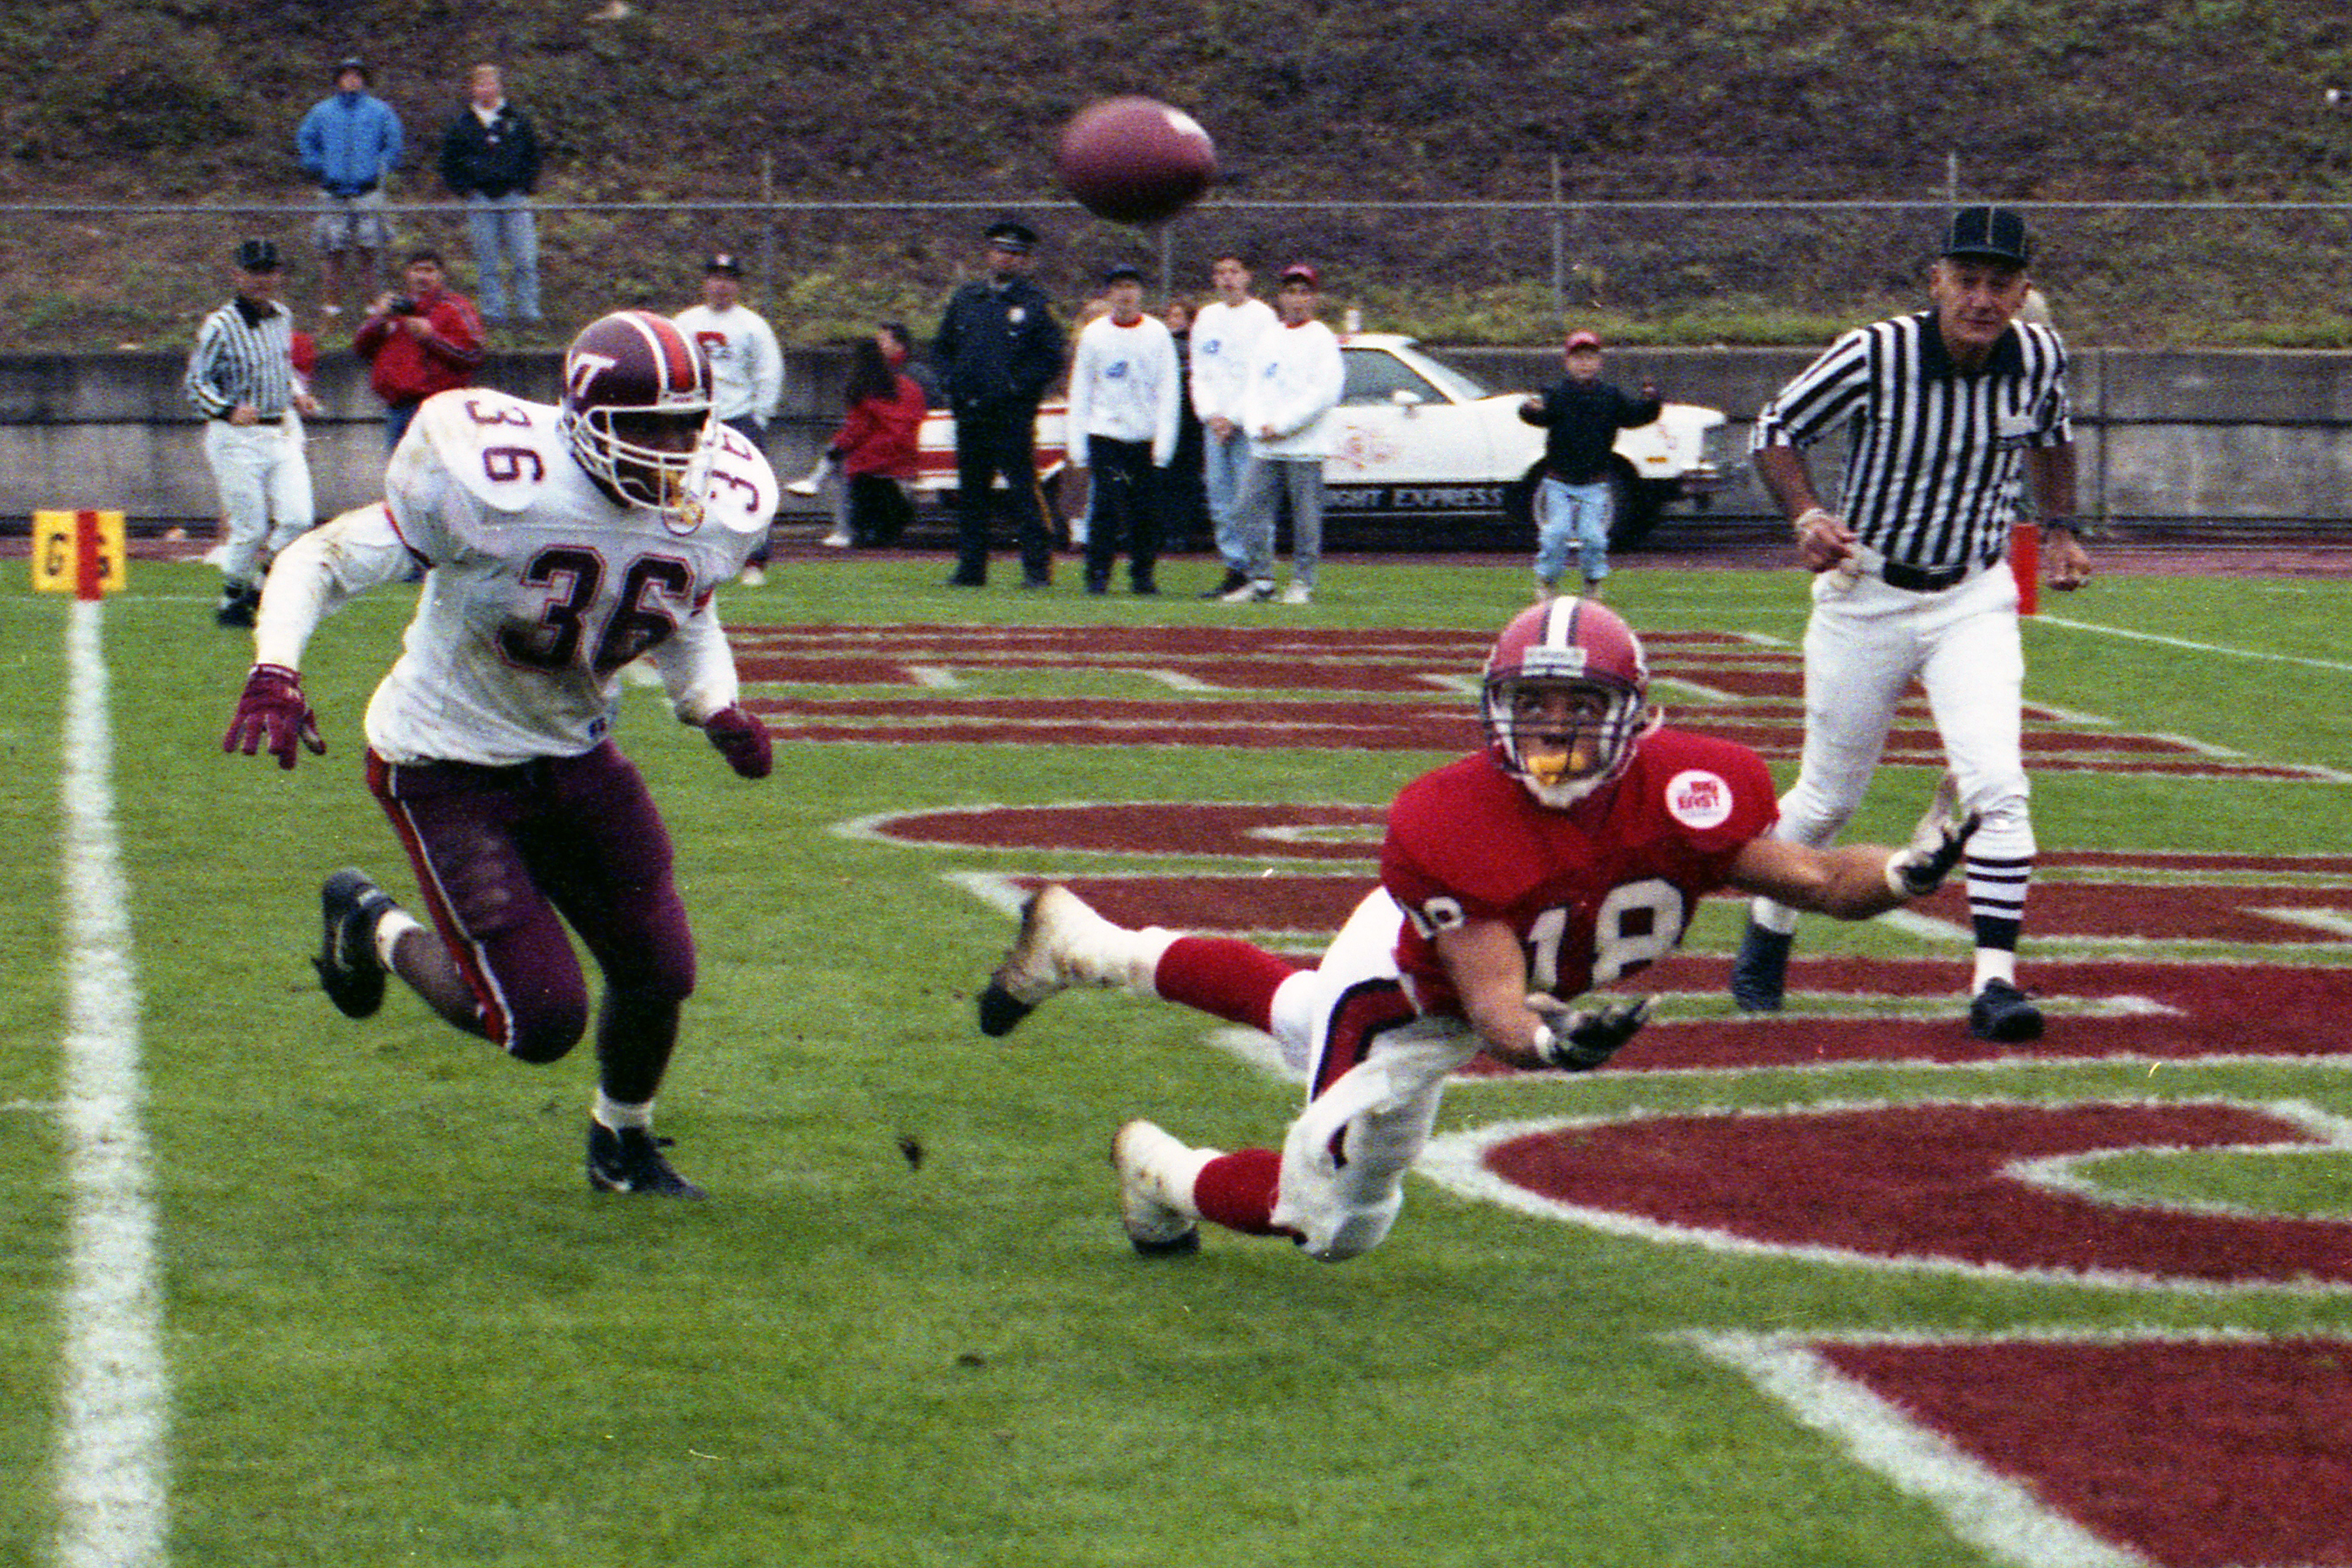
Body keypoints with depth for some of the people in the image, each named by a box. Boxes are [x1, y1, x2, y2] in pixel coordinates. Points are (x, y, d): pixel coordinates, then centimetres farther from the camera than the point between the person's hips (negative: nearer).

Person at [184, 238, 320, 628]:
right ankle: (231, 600, 17)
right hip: (237, 437, -6)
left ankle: (261, 584, 16)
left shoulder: (283, 318, 8)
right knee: (250, 529, -4)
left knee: (298, 518, -7)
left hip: (283, 432, 6)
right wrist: (228, 410, -24)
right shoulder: (220, 326, -12)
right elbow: (195, 383, -9)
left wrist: (297, 394, 5)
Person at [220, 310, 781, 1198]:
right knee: (541, 1022, -11)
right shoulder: (493, 490, -28)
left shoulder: (713, 515, -9)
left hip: (571, 754, 6)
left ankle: (623, 1141, 36)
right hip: (449, 763, -6)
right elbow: (323, 563, -19)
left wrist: (718, 709, -2)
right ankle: (375, 931, 18)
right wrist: (275, 674, -34)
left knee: (658, 973, 3)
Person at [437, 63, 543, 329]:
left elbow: (533, 155, 14)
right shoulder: (462, 125, 7)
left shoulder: (518, 121, 7)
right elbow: (448, 163, 12)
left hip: (514, 197, 0)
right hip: (480, 200, 0)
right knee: (488, 264, 1)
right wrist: (464, 190, 1)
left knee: (524, 261, -4)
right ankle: (493, 313, 5)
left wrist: (526, 186, 3)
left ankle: (528, 311, 0)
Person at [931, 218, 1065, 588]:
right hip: (970, 413, 5)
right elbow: (941, 347, 21)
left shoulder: (1036, 304, 1)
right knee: (971, 492, 8)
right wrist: (951, 381, 4)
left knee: (1022, 490, -9)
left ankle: (1037, 567, -5)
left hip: (1014, 415, -5)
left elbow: (1052, 360, -1)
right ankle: (971, 568, 14)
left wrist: (1017, 386, -11)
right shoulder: (965, 298, 14)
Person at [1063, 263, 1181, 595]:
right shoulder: (1094, 334, 5)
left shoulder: (1157, 333, 4)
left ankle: (1143, 574, 13)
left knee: (1146, 511, 2)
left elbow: (1169, 390, 3)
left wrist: (1165, 440, -5)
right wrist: (1076, 441, 2)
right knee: (1104, 505, -8)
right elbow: (1080, 391, 8)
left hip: (1147, 437, 0)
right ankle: (1098, 574, -1)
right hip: (1105, 432, 0)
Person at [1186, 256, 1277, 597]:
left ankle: (1257, 574, -9)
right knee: (1220, 500, 4)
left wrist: (1234, 418, -12)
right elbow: (1199, 373, 15)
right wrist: (1210, 414, -1)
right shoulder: (1206, 318, 16)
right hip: (1214, 423, 6)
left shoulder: (1262, 316, -2)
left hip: (1248, 423, -6)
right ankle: (1235, 571, 8)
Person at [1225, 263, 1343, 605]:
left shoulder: (1321, 339, -1)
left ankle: (1303, 583, 4)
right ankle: (1259, 580, 8)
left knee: (1305, 516, -3)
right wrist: (1257, 425, -3)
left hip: (1304, 447, -6)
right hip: (1264, 447, 6)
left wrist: (1281, 424, -13)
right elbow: (1253, 388, 15)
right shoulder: (1267, 338, 16)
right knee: (1249, 510, 1)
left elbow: (1325, 393, -10)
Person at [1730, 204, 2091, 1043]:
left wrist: (2059, 528, 8)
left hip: (1974, 603, 2)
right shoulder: (1873, 358, -20)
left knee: (1996, 786, -18)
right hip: (1865, 596, -2)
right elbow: (1775, 431, -6)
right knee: (1829, 796, 11)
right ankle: (1767, 932, 38)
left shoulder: (2039, 358, -8)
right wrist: (1807, 517, -21)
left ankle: (1994, 981, -15)